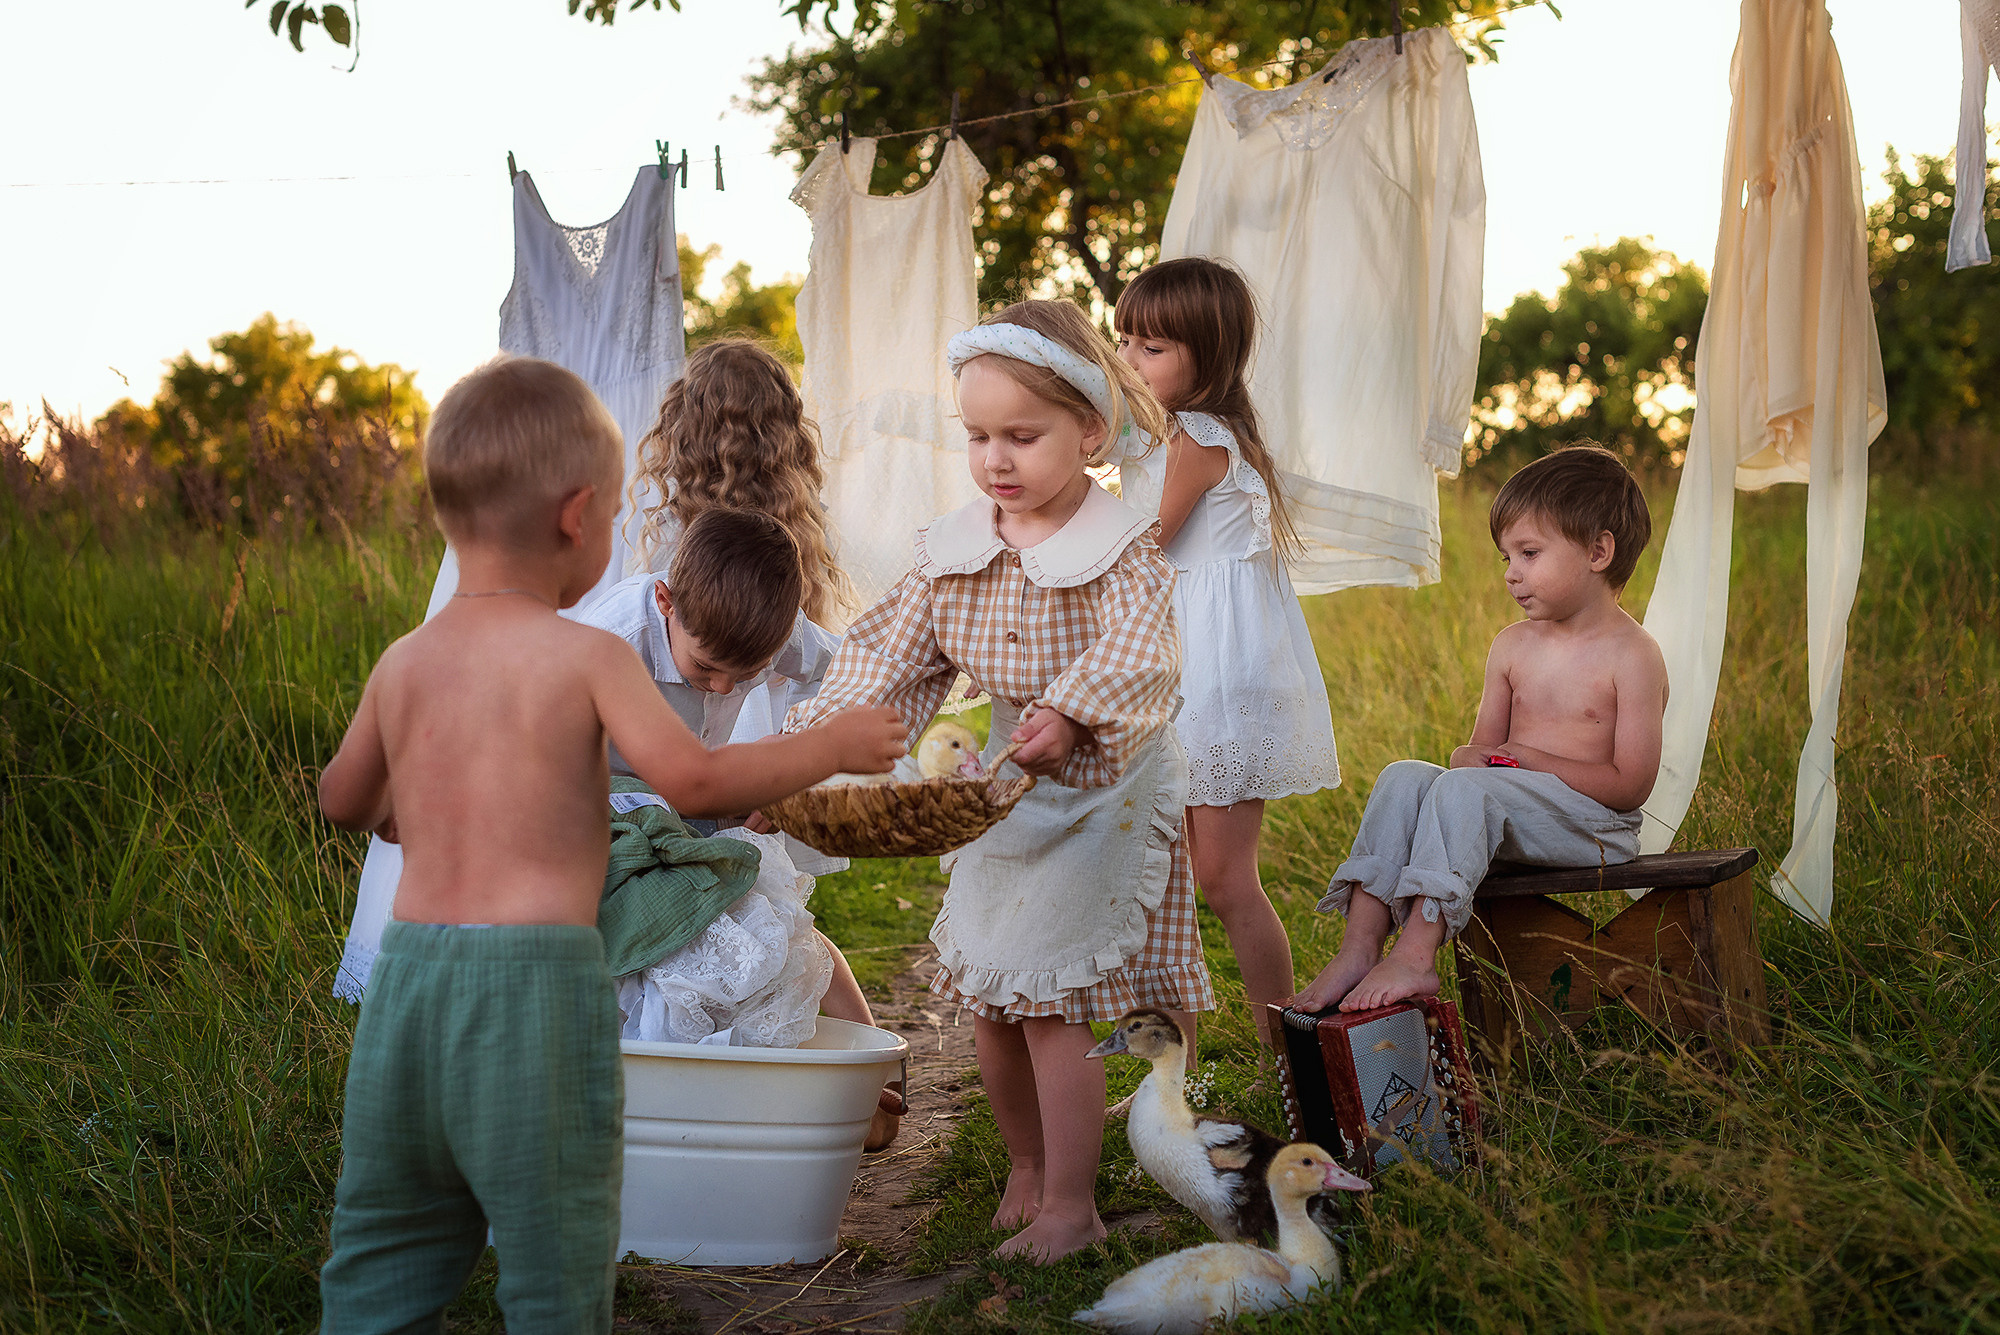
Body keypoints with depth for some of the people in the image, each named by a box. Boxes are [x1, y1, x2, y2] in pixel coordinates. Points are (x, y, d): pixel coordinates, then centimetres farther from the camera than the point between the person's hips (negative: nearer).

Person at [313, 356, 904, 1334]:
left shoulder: (402, 664, 10)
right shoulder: (586, 657, -7)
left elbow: (343, 802, 23)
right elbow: (691, 779, -17)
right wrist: (832, 746, -4)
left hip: (410, 963, 5)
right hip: (537, 974, -5)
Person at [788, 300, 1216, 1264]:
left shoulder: (1121, 549, -16)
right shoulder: (954, 552, -1)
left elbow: (1140, 653, -33)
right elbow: (889, 660, -4)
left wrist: (1072, 713, -53)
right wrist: (807, 744, -18)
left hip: (1102, 795, -6)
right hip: (1003, 795, 6)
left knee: (1046, 998, -9)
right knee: (987, 998, 12)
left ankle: (1069, 1206, 3)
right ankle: (1027, 1163, 35)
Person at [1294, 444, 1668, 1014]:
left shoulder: (1632, 656, -8)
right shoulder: (1511, 646, 13)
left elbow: (1631, 785, -14)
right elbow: (1486, 745, 15)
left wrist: (1527, 757, -15)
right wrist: (1470, 755, -11)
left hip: (1595, 826, -7)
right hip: (1511, 816, 7)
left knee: (1465, 788, -30)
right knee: (1404, 777, -15)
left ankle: (1415, 957, -40)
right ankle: (1359, 948, -26)